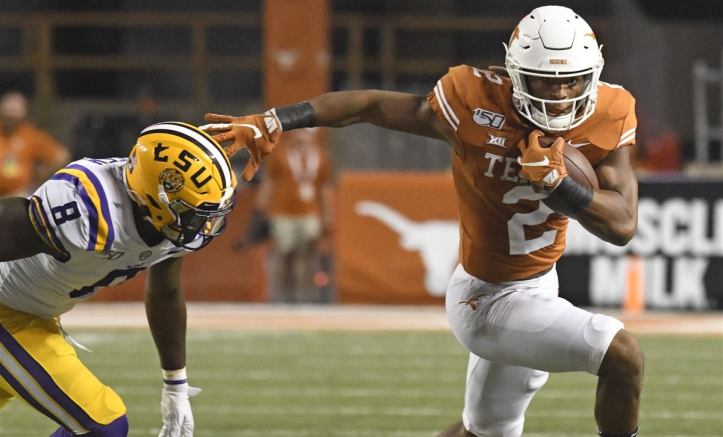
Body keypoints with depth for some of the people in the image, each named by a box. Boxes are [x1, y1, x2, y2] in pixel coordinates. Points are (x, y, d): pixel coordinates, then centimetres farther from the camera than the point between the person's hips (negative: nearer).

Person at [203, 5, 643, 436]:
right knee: (622, 356, -20)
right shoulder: (478, 104, -24)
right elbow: (372, 105, -13)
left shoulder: (608, 116, -13)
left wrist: (555, 180, -31)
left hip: (537, 284, 6)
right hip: (490, 300, -6)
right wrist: (274, 123, -19)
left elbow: (623, 226, -17)